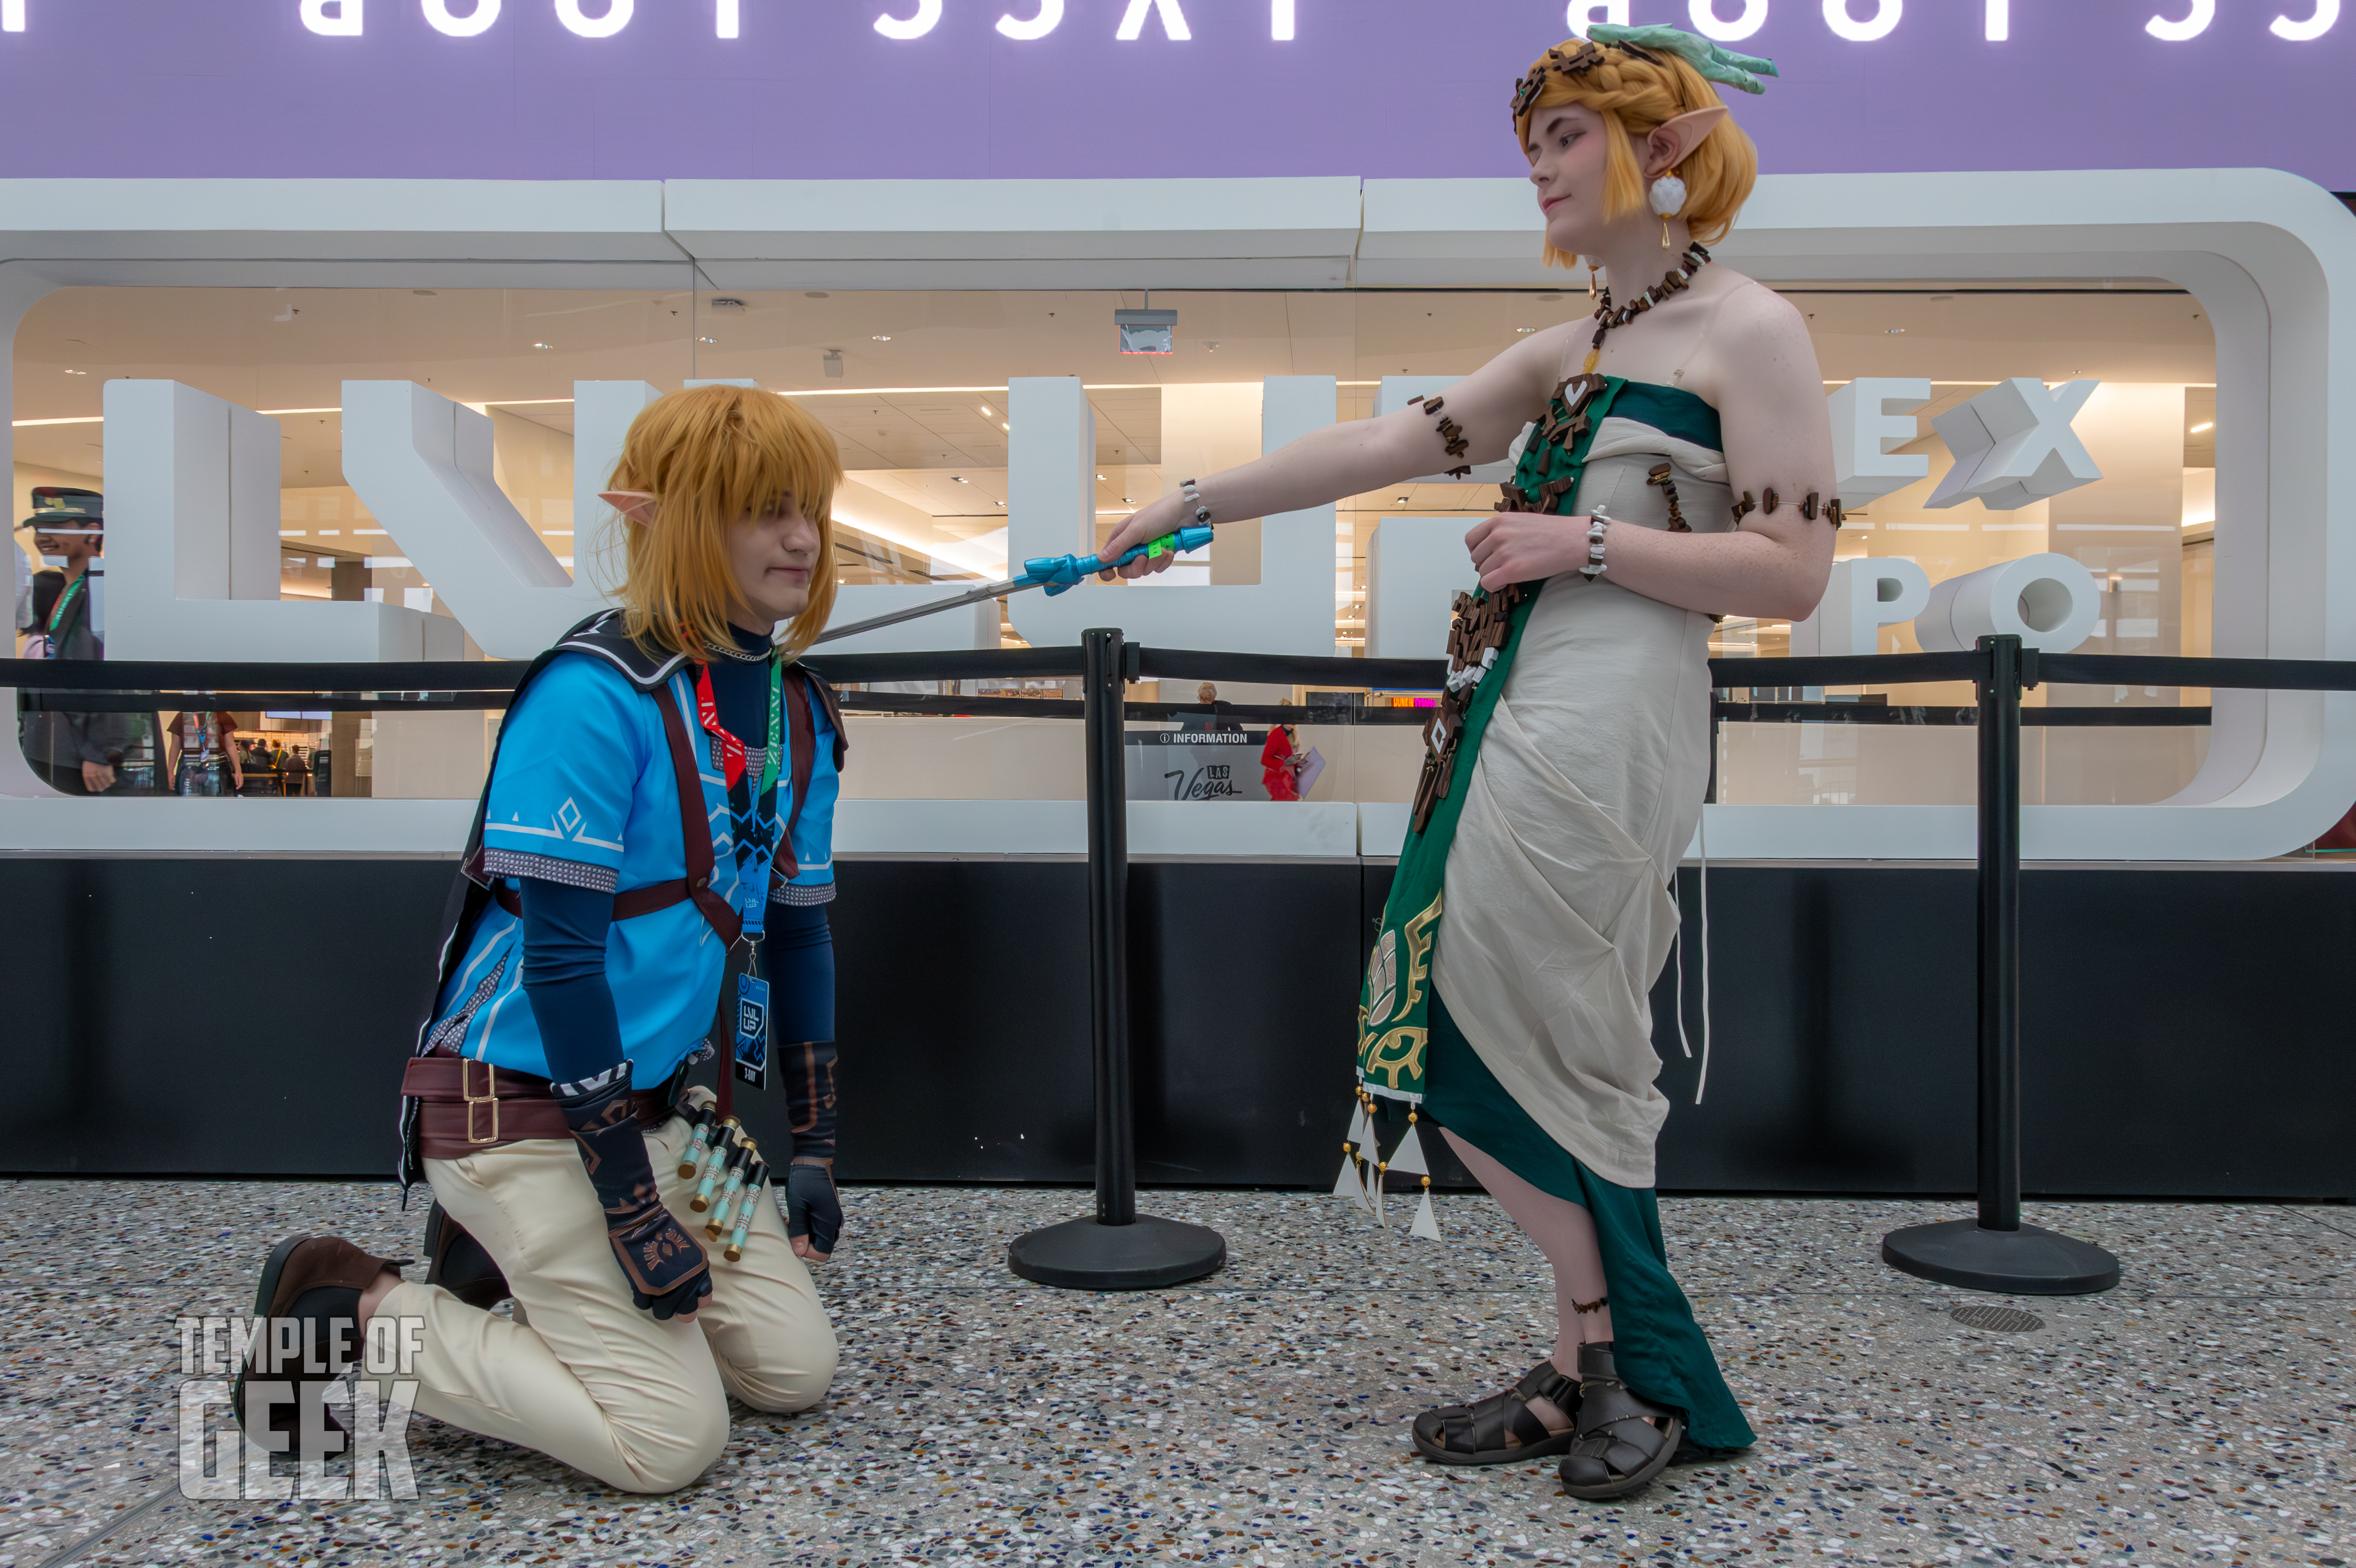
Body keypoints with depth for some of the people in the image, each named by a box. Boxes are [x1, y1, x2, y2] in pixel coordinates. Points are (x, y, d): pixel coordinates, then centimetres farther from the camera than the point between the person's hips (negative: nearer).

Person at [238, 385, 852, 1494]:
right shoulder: (595, 693, -20)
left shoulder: (798, 713, 4)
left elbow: (795, 931, 12)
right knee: (670, 1436, -8)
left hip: (655, 1101, 8)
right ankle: (349, 1311, 8)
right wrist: (633, 1206, -19)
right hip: (520, 1107, -8)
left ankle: (499, 1262, 22)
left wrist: (812, 1146, 12)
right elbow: (559, 953, -21)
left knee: (794, 1370, 7)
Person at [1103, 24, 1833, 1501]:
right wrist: (1191, 502, 15)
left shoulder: (1751, 331, 0)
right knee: (1545, 1045, 7)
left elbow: (1793, 573, -7)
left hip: (1610, 725, -7)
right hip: (1520, 711, 7)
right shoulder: (1567, 354, 22)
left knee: (1496, 1044, -6)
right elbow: (1384, 446, 18)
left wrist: (1586, 543, -10)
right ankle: (1602, 1373, 19)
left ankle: (1616, 1367, 12)